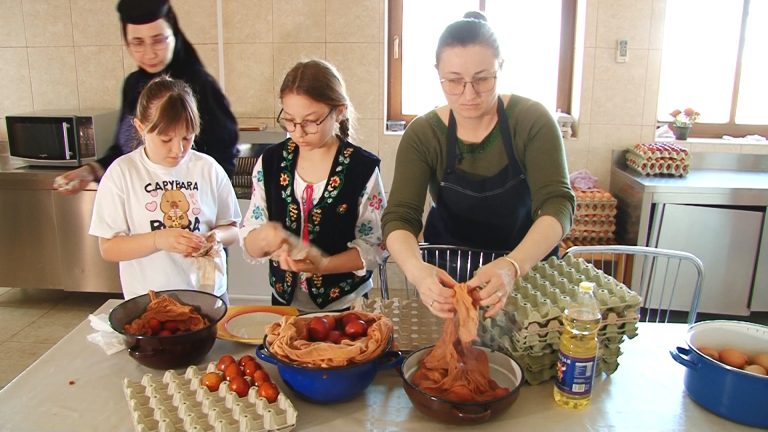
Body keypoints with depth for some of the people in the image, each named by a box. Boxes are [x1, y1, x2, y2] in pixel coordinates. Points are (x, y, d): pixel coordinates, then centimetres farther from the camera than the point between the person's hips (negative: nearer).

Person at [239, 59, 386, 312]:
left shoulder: (362, 169, -12)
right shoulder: (270, 163, -3)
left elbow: (373, 247, -10)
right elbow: (249, 246, 0)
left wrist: (323, 264, -25)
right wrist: (263, 239, -22)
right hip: (285, 301, 3)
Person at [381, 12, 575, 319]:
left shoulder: (532, 120, -14)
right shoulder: (422, 135, -11)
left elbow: (558, 205, -23)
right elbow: (399, 218, -19)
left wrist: (513, 266, -43)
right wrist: (417, 270, -42)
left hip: (527, 266, 0)